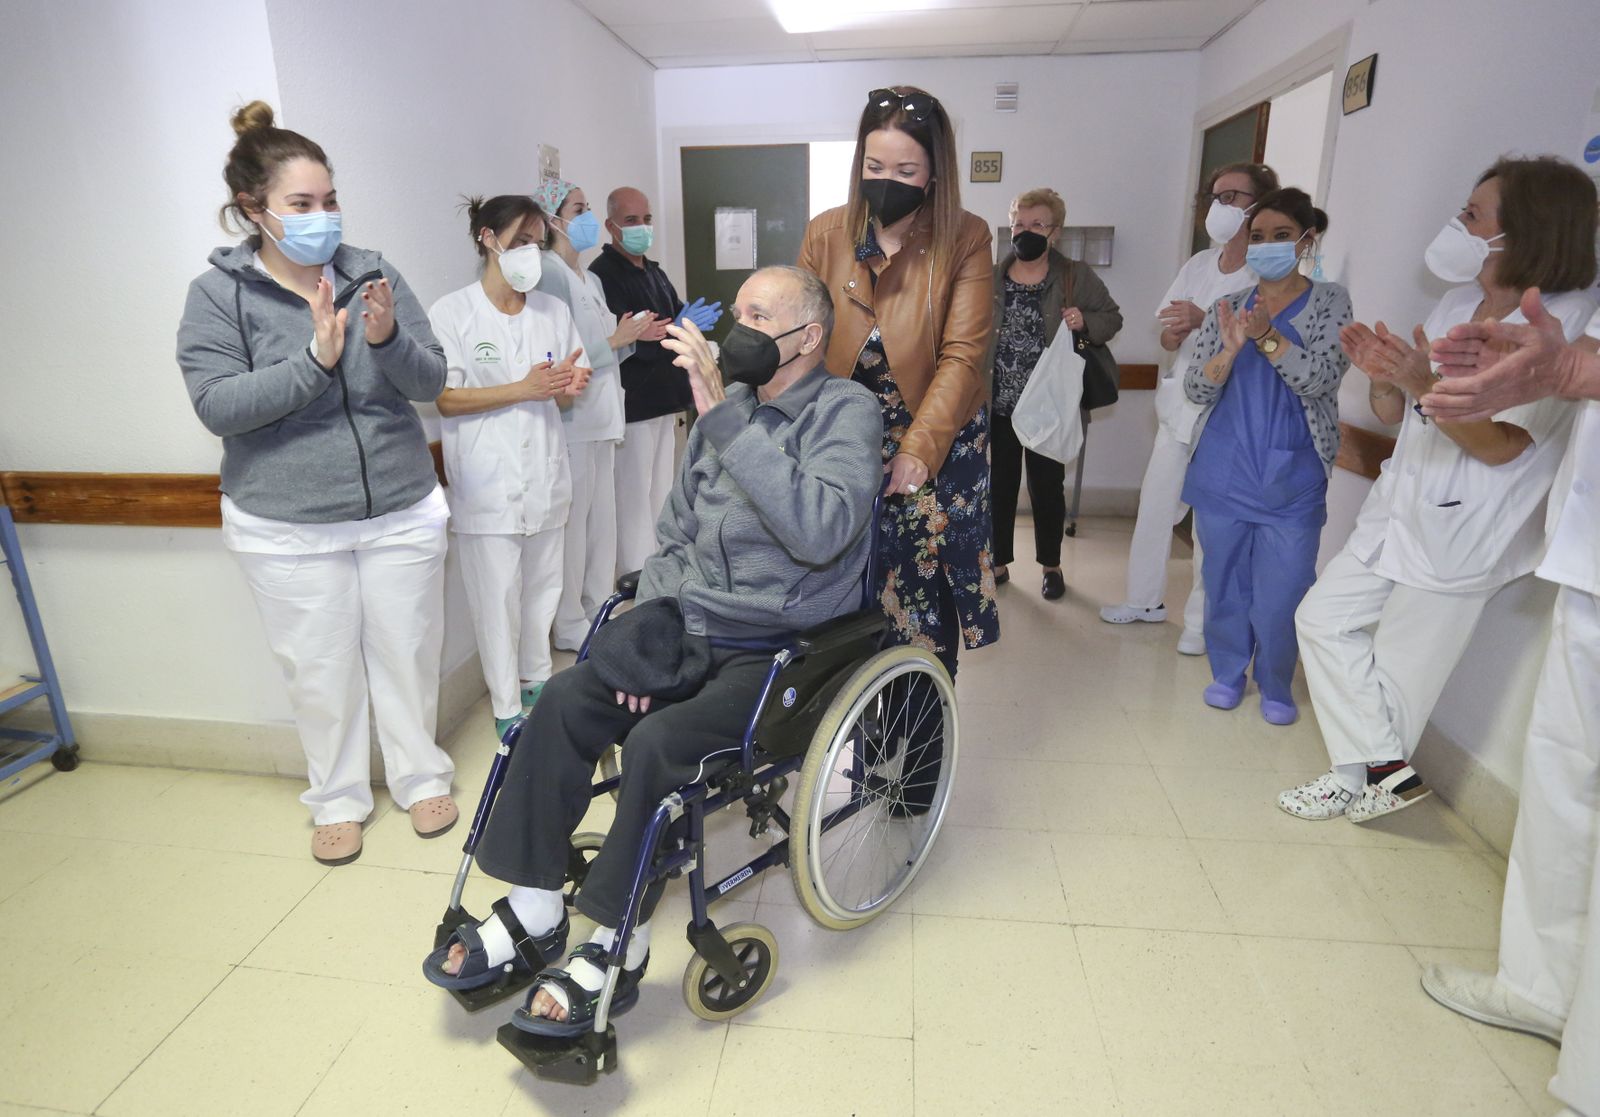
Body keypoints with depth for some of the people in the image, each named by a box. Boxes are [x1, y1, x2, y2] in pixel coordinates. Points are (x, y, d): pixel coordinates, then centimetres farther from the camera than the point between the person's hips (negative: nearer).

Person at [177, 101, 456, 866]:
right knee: (321, 673, 11)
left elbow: (431, 381, -3)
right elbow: (217, 406, -13)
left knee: (408, 656, 13)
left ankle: (420, 777, 35)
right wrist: (315, 359, -24)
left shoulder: (373, 275, 0)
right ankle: (337, 798, 33)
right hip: (286, 528, -1)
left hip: (401, 511, 2)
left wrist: (388, 339, -23)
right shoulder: (217, 295, -4)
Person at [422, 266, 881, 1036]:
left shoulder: (847, 411, -9)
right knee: (564, 701, -13)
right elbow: (674, 534, 15)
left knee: (656, 743, -26)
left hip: (780, 648, -6)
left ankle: (617, 948, -5)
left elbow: (820, 531, -30)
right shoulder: (729, 403, 10)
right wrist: (648, 633, 2)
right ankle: (534, 913, 2)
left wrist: (723, 415, -31)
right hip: (688, 627, 6)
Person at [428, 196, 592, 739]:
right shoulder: (452, 313, -4)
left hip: (544, 474, 5)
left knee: (542, 587, 13)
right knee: (497, 596, 1)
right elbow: (444, 399, -8)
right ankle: (507, 708, 13)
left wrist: (568, 385, -11)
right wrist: (523, 389, -17)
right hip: (487, 481, -4)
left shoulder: (554, 310, 9)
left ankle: (536, 681, 32)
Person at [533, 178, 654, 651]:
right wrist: (617, 339, -13)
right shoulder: (549, 275, -10)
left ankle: (599, 607, 26)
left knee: (602, 517, 13)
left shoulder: (591, 279, 17)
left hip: (601, 413, 9)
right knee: (573, 520, -2)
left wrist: (634, 334, 2)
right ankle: (569, 625, 10)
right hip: (573, 416, -9)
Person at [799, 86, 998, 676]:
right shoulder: (825, 233, 0)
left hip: (937, 443, -1)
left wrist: (917, 449, -24)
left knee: (926, 592, 4)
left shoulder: (966, 240, -7)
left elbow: (961, 357, -13)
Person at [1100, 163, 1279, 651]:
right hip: (1180, 408, 6)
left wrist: (1204, 320, -22)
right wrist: (1176, 332, -10)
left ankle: (1202, 620, 15)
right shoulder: (1199, 264, 11)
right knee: (1155, 506, 11)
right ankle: (1145, 599, 27)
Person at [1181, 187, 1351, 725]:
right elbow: (1195, 389, 0)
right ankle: (1228, 672, 30)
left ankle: (1276, 686, 23)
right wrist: (1230, 348, -19)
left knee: (1281, 591, 0)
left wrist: (1267, 336, -26)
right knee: (1224, 580, 10)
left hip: (1292, 482, -2)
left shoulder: (1330, 303, 2)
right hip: (1222, 476, 2)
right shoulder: (1226, 306, 7)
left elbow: (1320, 377, -12)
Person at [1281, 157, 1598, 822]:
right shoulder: (1458, 305, 7)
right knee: (1323, 618, 5)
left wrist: (1425, 382, -31)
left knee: (1401, 671, 1)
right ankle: (1386, 769, 14)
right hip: (1400, 510, 8)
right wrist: (1382, 375, -12)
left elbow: (1501, 446, -19)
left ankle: (1357, 776, 20)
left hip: (1463, 534, -8)